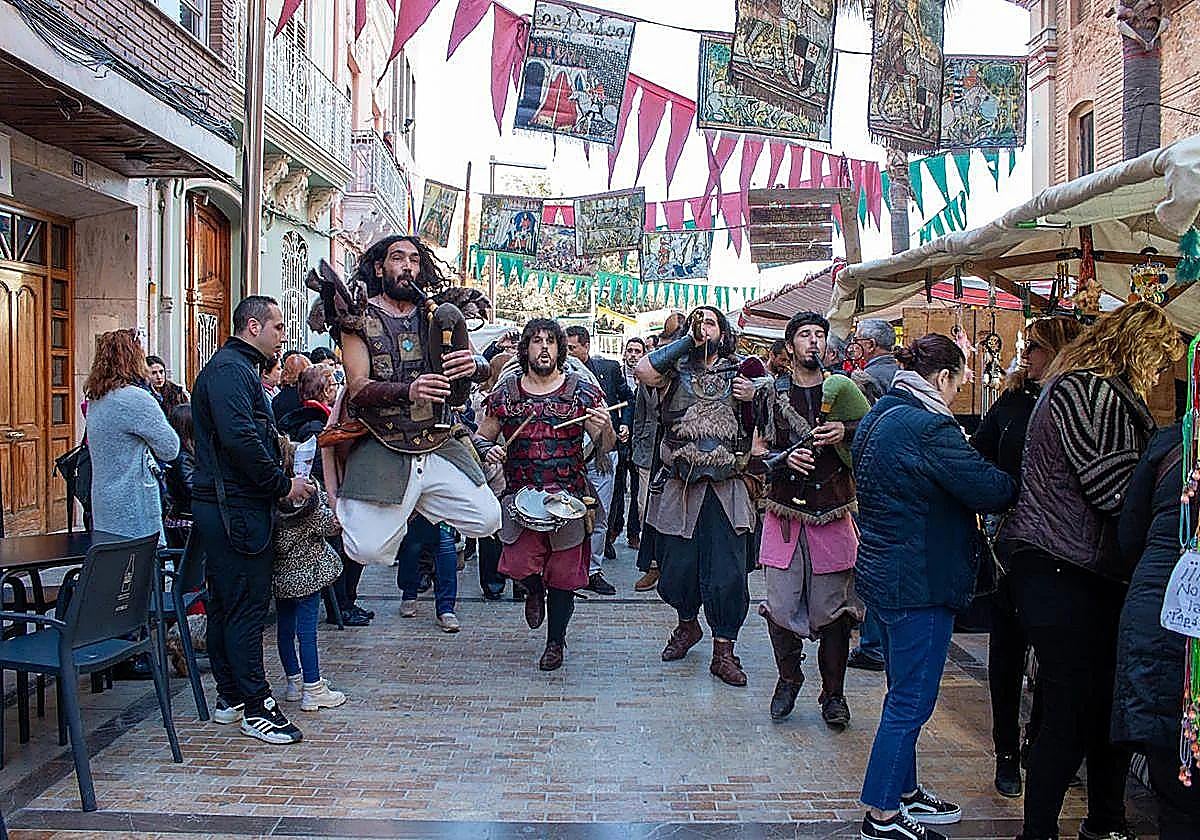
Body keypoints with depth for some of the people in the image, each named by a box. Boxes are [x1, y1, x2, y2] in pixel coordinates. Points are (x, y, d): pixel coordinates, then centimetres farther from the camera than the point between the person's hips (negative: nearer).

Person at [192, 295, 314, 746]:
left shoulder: (238, 368, 21)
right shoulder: (230, 369, -13)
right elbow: (238, 438, -25)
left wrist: (281, 476, 12)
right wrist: (283, 484, -18)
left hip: (230, 505, 11)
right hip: (236, 507, -11)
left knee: (227, 603, 15)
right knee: (247, 604, -6)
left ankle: (230, 697, 25)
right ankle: (256, 707, 0)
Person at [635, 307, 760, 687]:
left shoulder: (740, 371, 10)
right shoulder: (677, 370, 6)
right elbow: (643, 372, -16)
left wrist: (756, 395, -8)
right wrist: (688, 340, -10)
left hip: (727, 488, 0)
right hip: (680, 485, 0)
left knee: (728, 571, -2)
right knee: (678, 565, 10)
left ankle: (723, 651, 8)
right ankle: (687, 624, 36)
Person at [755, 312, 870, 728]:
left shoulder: (842, 390, 8)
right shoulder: (773, 393, 8)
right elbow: (757, 449, 10)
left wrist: (845, 433, -8)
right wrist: (785, 457, -10)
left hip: (832, 512, 0)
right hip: (784, 511, 0)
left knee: (833, 606, 1)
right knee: (781, 603, 0)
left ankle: (833, 693, 15)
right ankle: (788, 678, 22)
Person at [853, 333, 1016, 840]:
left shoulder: (879, 417, 10)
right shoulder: (930, 428, -22)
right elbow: (990, 490, -21)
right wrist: (1021, 482, 0)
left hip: (881, 571, 10)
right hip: (919, 584, -10)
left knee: (905, 693, 22)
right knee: (911, 700, 2)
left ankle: (902, 792, 35)